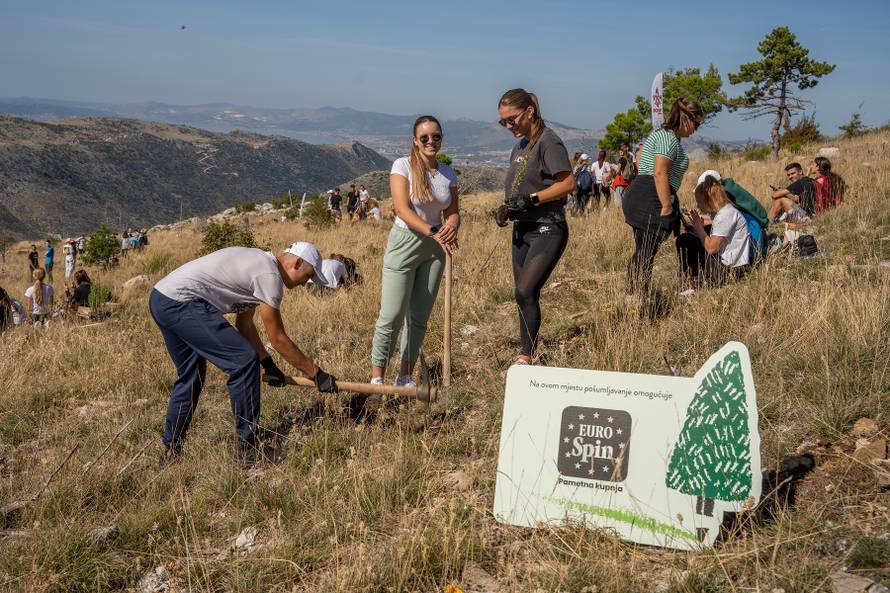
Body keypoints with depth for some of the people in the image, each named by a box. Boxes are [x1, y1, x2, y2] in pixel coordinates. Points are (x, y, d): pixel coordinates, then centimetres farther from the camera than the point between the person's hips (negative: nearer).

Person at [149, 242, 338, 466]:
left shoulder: (259, 263, 20)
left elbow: (244, 324, 25)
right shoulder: (270, 275, -11)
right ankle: (248, 450, -5)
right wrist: (316, 374, 1)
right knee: (244, 361, -12)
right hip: (181, 303, -11)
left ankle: (170, 453, 32)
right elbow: (278, 339, -7)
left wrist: (269, 364, 27)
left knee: (190, 377, 23)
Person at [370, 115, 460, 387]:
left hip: (434, 248, 5)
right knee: (392, 316, -8)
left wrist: (452, 227, -15)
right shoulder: (403, 166, -8)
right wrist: (433, 231, -26)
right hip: (404, 243, -5)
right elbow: (403, 209, -17)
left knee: (419, 316, 10)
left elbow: (453, 212, 9)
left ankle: (405, 376, 21)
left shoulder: (448, 173, 7)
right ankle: (377, 377, 3)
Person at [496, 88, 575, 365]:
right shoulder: (519, 147, 14)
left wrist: (530, 199, -22)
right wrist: (507, 208, 3)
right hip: (523, 229, 9)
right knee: (524, 295, 11)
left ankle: (527, 357, -8)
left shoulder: (548, 141, -11)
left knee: (525, 292, -16)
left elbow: (568, 183, -19)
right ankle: (528, 353, 20)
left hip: (547, 230, -9)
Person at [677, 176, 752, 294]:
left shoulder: (726, 215, -20)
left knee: (685, 241, -15)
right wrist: (693, 225, -2)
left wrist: (698, 226, -12)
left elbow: (711, 248, -22)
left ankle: (692, 281, 3)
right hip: (722, 259, 10)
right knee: (683, 239, 10)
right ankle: (691, 279, 2)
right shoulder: (719, 212, 11)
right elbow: (710, 241, 5)